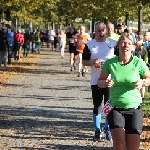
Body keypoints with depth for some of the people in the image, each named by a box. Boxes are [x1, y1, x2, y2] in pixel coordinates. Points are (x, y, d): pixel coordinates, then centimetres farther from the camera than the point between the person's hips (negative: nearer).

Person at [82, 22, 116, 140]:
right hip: (96, 81, 1)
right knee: (97, 107, 7)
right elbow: (84, 62, 5)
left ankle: (109, 130, 12)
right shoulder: (89, 45, 3)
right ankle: (97, 130, 16)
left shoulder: (113, 43, 3)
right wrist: (92, 62, -16)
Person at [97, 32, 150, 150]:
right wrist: (105, 83, -14)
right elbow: (99, 81, 8)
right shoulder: (110, 63, -4)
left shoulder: (138, 62, -6)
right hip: (115, 108, 0)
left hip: (134, 108, 0)